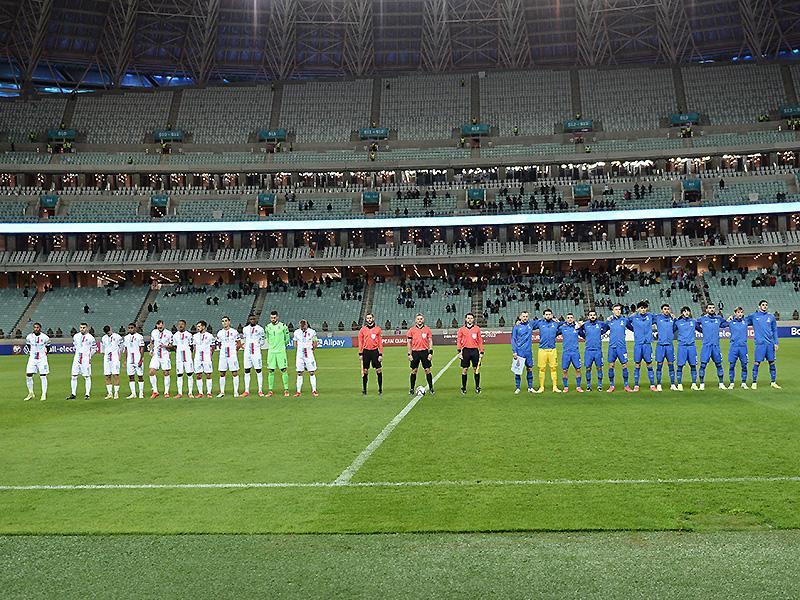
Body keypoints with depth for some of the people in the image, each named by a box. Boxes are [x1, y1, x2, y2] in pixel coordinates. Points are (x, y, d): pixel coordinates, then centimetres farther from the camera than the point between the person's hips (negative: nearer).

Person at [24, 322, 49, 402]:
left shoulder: (45, 337, -8)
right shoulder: (29, 337, -2)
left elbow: (48, 346, 8)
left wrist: (45, 353, 3)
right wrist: (30, 352, 10)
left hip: (42, 359, -2)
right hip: (32, 359, 2)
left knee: (43, 377, -2)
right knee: (28, 376, -2)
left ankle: (44, 394, 7)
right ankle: (31, 393, 13)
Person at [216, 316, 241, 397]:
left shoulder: (234, 332, 0)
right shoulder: (220, 333, 8)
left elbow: (238, 344, 6)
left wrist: (236, 350, -2)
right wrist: (222, 349, 6)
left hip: (232, 355, -3)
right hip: (223, 356, 3)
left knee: (235, 373, -2)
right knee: (222, 374, 4)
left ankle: (236, 391, 3)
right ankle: (222, 392, 11)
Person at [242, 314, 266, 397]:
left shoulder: (260, 329, 1)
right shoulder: (245, 329, 11)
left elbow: (262, 341, 8)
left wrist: (258, 346, -5)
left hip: (256, 352, -3)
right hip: (247, 352, 3)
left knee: (258, 371, -1)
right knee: (246, 371, 4)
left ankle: (260, 391, 3)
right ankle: (246, 391, 8)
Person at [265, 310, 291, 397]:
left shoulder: (283, 326, -1)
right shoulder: (268, 327, 7)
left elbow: (287, 339, 9)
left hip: (281, 351, -2)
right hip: (271, 351, 2)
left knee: (283, 370, -4)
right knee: (271, 371, 3)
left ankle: (286, 390, 2)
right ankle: (270, 390, 8)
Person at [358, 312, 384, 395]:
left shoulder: (378, 329, 2)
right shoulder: (362, 329, 5)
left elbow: (380, 342, 2)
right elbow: (360, 342, 7)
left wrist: (381, 354, -2)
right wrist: (360, 353, 2)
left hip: (375, 351, -1)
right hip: (366, 351, 1)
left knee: (379, 370, -2)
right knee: (365, 371, 4)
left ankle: (380, 389, 7)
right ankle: (364, 390, 12)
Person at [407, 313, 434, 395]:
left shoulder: (427, 329, 3)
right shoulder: (412, 330, 2)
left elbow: (430, 341, 4)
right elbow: (409, 343, 5)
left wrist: (430, 353, -3)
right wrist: (409, 354, -1)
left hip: (425, 352, 0)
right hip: (415, 352, 0)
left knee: (427, 370, 1)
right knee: (414, 371, 4)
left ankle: (431, 388, 12)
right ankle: (412, 389, 13)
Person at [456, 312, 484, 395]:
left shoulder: (477, 328, 8)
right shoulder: (461, 329, 6)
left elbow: (480, 341, 9)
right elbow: (458, 341, 5)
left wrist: (481, 352, 5)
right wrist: (459, 351, -4)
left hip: (475, 350, 0)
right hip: (465, 350, 0)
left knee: (476, 369, 1)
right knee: (464, 370, 2)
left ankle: (477, 387, 12)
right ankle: (463, 388, 11)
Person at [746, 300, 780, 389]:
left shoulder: (771, 317, 11)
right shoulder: (753, 316, 5)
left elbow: (775, 331, 13)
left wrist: (776, 343, 6)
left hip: (770, 343, 3)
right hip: (760, 343, -3)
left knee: (772, 363, 6)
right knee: (756, 363, -5)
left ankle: (773, 382, 16)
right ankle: (754, 383, 2)